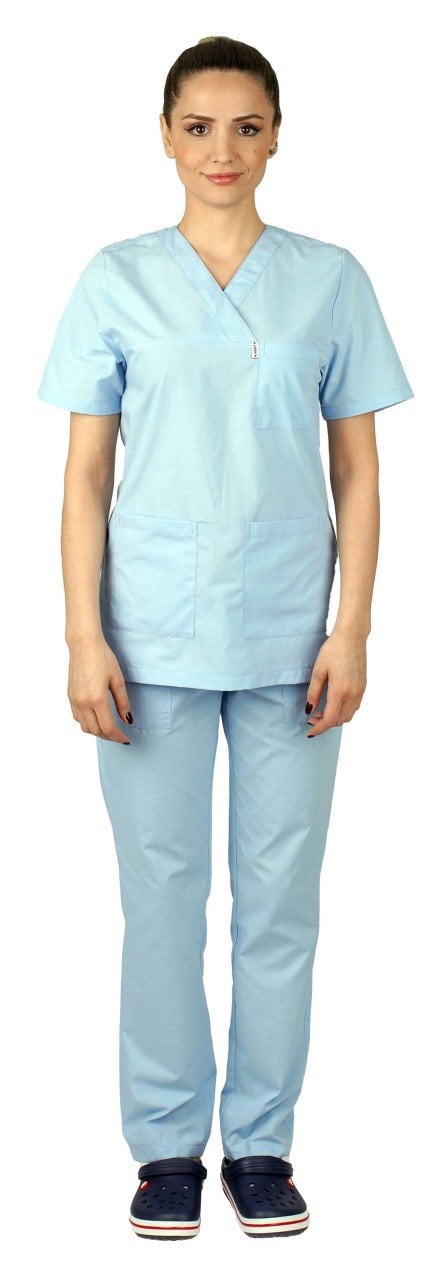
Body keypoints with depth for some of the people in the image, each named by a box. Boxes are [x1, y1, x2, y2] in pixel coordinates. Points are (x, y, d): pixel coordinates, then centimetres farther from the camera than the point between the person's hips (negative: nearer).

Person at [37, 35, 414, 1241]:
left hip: (288, 637, 1)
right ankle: (168, 1145, 18)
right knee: (162, 892, 5)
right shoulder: (116, 281, 3)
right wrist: (84, 637, -5)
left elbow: (358, 470, 5)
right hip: (154, 633, 0)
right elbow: (86, 472, 2)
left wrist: (352, 628, -3)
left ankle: (262, 1141, 19)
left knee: (280, 896, 5)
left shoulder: (331, 280, 4)